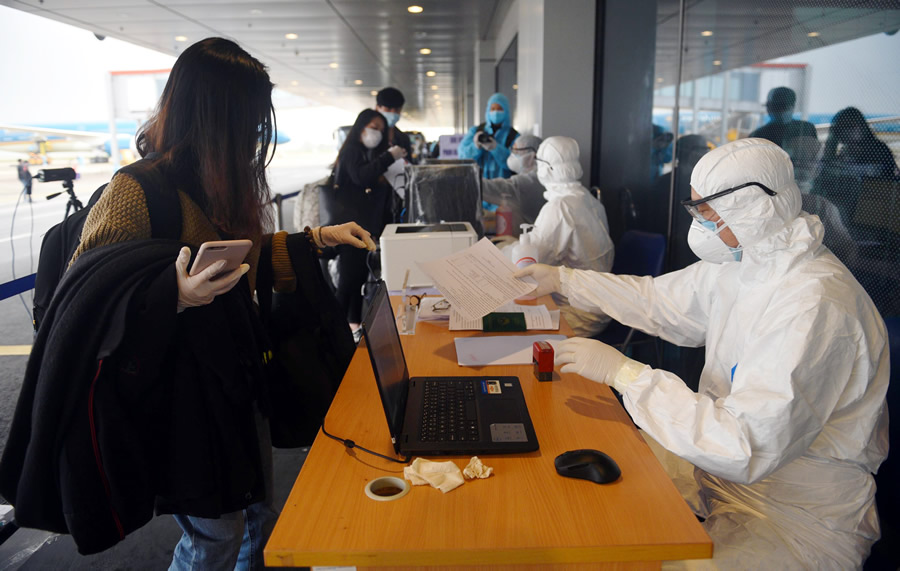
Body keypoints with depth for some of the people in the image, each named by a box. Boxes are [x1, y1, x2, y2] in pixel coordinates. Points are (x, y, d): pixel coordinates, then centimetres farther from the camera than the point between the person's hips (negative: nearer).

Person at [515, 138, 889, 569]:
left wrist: (624, 373, -32)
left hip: (797, 517, -8)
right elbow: (658, 300, 14)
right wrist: (562, 280, 16)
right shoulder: (740, 264, 0)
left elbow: (746, 450, -35)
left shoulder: (815, 307, -30)